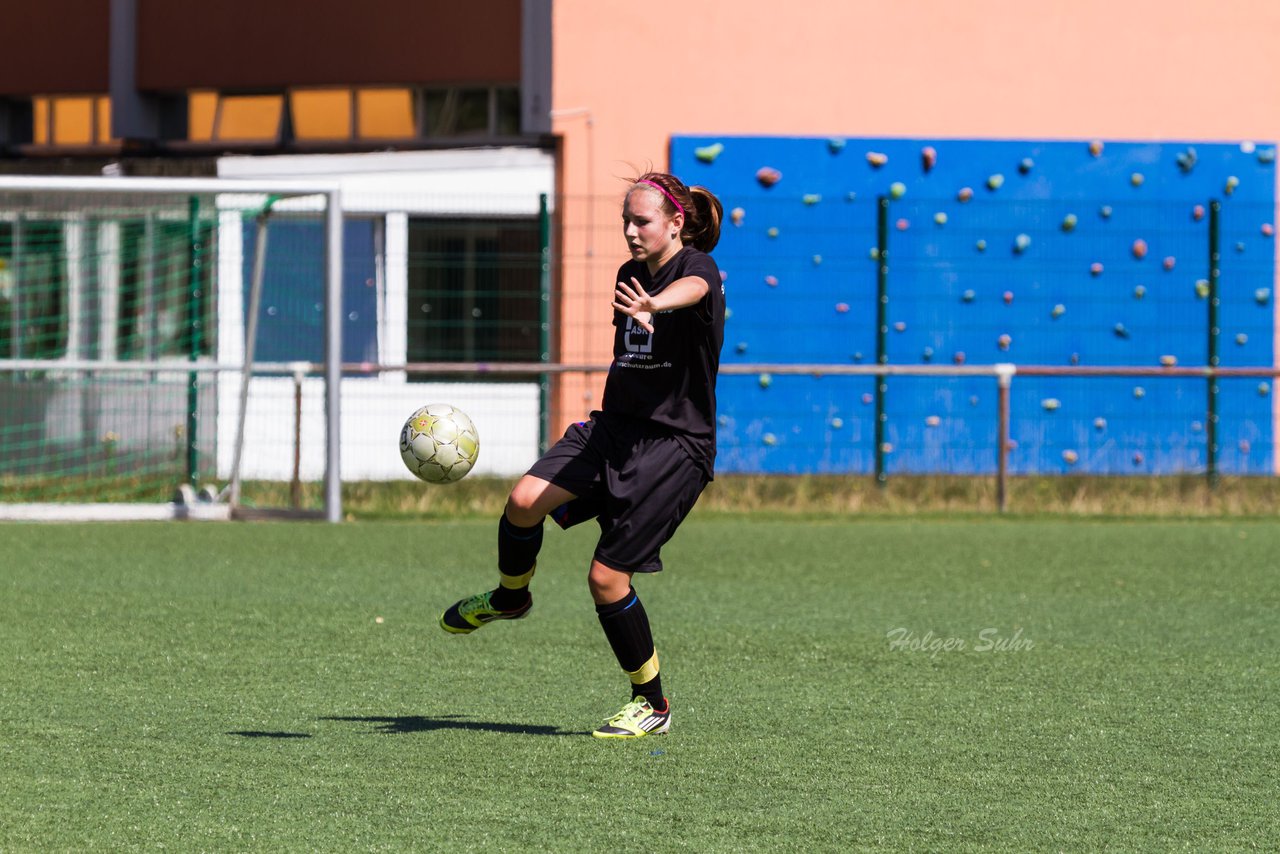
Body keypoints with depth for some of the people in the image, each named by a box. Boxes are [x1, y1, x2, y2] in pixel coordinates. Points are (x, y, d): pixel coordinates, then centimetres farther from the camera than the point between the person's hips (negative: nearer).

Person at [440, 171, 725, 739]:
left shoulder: (697, 267, -12)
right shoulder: (629, 276, 13)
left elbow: (691, 288, -39)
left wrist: (654, 304, -61)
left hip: (676, 446, -6)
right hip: (613, 428, 6)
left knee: (606, 578, -10)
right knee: (525, 500, -19)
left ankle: (651, 704, 8)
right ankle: (509, 598, 12)